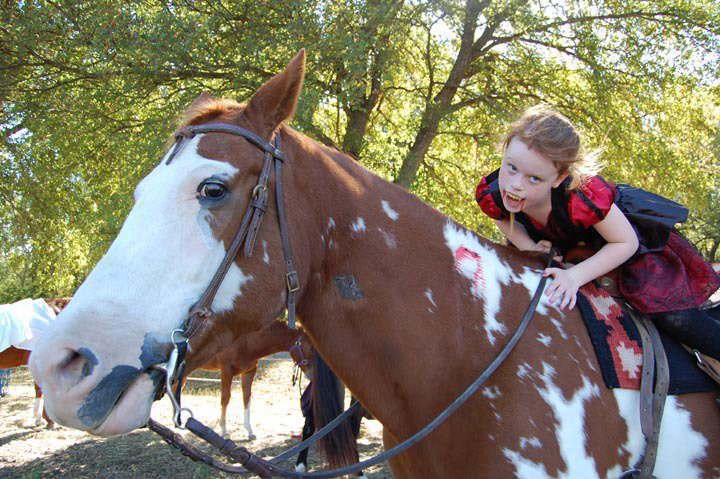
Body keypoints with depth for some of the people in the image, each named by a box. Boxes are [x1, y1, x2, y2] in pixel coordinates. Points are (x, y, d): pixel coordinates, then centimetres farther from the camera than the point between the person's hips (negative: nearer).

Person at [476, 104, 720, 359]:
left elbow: (626, 243, -27)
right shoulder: (491, 193, -32)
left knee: (671, 316, -14)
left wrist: (575, 276, -37)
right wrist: (528, 247, -24)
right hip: (557, 244, 5)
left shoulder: (583, 195, -45)